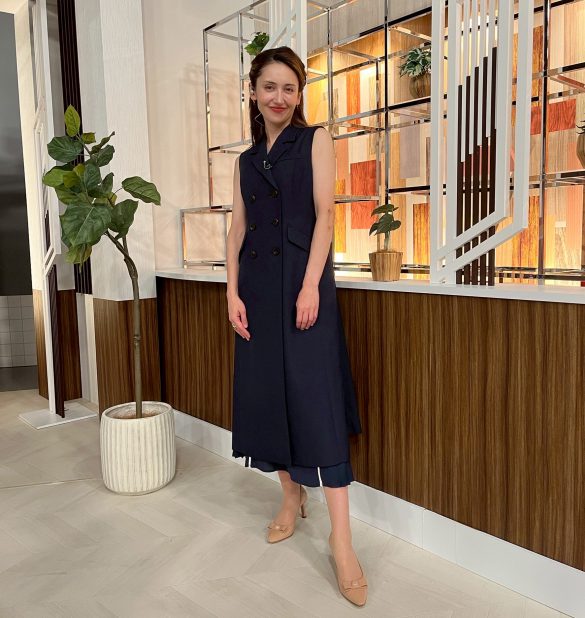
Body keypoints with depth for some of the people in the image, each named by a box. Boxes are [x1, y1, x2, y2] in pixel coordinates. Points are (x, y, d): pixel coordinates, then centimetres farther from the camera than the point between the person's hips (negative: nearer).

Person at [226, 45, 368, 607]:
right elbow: (237, 228, 11)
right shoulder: (246, 159, 17)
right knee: (265, 392, 7)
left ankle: (341, 539, -5)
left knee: (315, 397, -10)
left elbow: (325, 213, -5)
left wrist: (311, 285, -16)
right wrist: (232, 292, -2)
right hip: (257, 283, 5)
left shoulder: (315, 139, 5)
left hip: (303, 277, -5)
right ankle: (291, 497, 27)